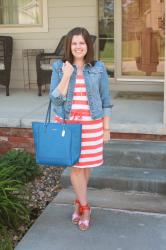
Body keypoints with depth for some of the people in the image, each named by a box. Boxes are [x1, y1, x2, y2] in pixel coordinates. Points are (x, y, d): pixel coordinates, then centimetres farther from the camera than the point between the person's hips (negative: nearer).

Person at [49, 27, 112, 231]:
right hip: (67, 122, 0)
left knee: (86, 165, 10)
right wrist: (66, 76, -18)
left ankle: (79, 202, 34)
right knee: (75, 166, 3)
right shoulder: (59, 68, -2)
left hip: (92, 123, 1)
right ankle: (85, 208, 19)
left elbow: (106, 100, 3)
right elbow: (55, 99, -7)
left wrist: (106, 128, 2)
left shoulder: (98, 68, -1)